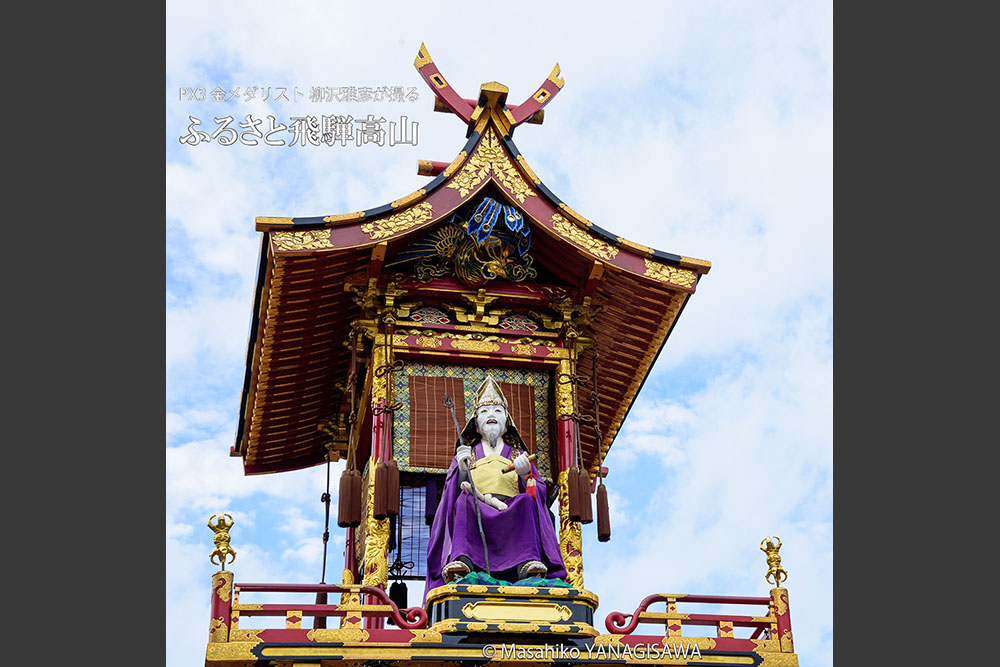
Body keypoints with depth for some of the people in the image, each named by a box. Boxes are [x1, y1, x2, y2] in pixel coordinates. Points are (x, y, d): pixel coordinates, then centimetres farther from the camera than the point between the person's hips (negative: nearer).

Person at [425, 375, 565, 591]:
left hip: (513, 516, 0)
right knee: (464, 499, -32)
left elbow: (538, 494, 14)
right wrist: (462, 471, -8)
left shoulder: (519, 456, 27)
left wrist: (524, 476, -6)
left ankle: (528, 563, -52)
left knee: (526, 501, -31)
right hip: (474, 518, 0)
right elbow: (453, 492, 11)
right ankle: (461, 560, -55)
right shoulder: (465, 455, 27)